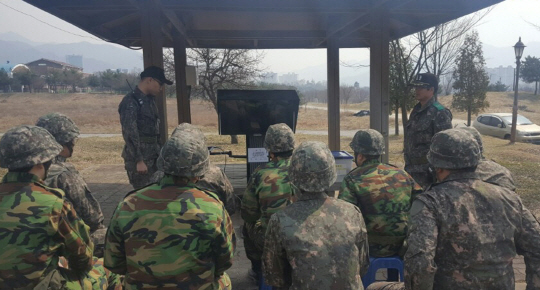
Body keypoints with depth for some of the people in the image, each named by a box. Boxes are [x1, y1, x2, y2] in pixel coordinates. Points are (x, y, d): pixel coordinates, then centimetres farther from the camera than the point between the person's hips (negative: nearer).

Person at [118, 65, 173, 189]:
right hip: (139, 157, -8)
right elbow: (129, 133, -20)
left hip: (153, 156, 8)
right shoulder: (131, 102, -15)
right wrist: (139, 160, -23)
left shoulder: (150, 100, 13)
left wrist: (160, 152, 19)